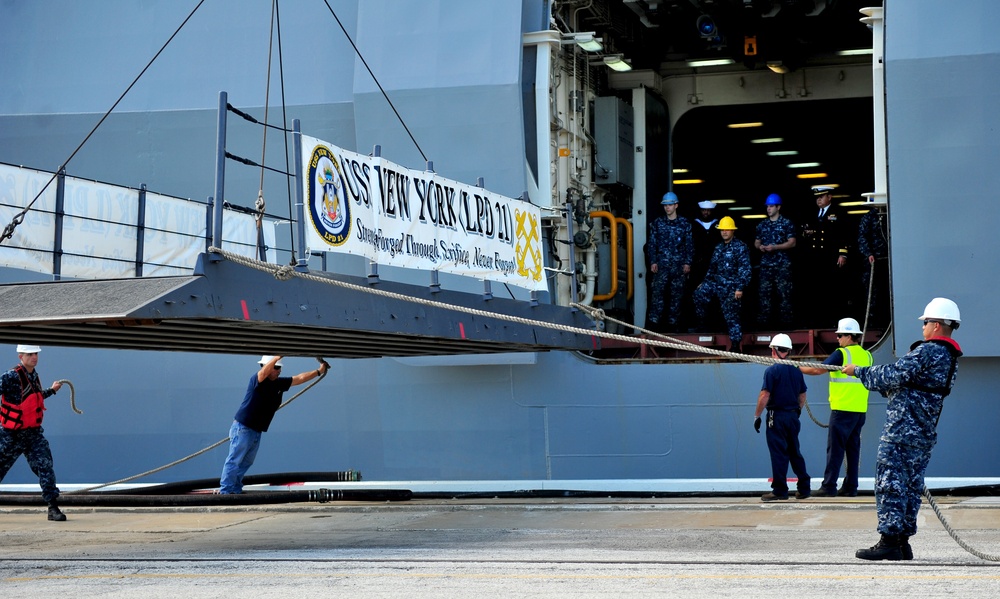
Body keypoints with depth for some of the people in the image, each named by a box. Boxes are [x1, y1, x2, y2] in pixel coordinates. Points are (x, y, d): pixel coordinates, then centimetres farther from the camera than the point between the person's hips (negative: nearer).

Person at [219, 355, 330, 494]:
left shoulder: (279, 383, 5)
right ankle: (225, 492, -2)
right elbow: (264, 372, -39)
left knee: (247, 462, 16)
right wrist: (278, 356, -45)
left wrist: (319, 372, 8)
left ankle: (236, 489, 26)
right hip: (243, 428, -8)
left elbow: (299, 378, 11)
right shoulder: (256, 380, -16)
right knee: (234, 461, -5)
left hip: (257, 431, 8)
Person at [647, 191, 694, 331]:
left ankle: (672, 323, 9)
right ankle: (654, 321, -12)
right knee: (658, 292, -11)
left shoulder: (685, 223, 6)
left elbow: (689, 245, 6)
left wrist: (687, 262, -2)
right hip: (662, 264, 0)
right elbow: (652, 244, 8)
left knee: (677, 294, 2)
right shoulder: (658, 223, 8)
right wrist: (653, 262, 0)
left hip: (679, 265, 0)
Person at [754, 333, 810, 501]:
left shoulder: (772, 370, -12)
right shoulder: (796, 371, 7)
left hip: (777, 416, -6)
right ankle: (804, 488, 15)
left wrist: (757, 416, -9)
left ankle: (780, 490, -1)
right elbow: (802, 395, 14)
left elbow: (765, 395, -16)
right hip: (793, 415, 6)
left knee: (779, 454, -3)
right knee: (795, 452, 14)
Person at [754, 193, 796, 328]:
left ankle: (784, 319, -2)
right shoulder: (762, 225, 15)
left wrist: (775, 247, -15)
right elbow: (756, 242, 21)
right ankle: (764, 320, 6)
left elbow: (792, 242, -4)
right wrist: (759, 246, -3)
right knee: (765, 291, 2)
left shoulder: (786, 223, 1)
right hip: (766, 263, 4)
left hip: (782, 264, -4)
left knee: (784, 292, -5)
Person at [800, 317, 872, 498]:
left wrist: (797, 368, -2)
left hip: (842, 409, -7)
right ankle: (850, 487, 10)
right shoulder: (866, 355, 11)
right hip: (860, 410, 7)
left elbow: (819, 369, -13)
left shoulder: (841, 354, -10)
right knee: (853, 448, 10)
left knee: (835, 448, -5)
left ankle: (829, 486, -6)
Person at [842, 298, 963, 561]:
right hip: (926, 432, 10)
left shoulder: (928, 350, -14)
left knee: (889, 483, -7)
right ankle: (903, 542, 14)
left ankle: (889, 541, -9)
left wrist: (859, 371, -5)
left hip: (902, 429, -10)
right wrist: (887, 388, 19)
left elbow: (894, 374, -16)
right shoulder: (951, 357, 16)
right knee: (912, 485, 12)